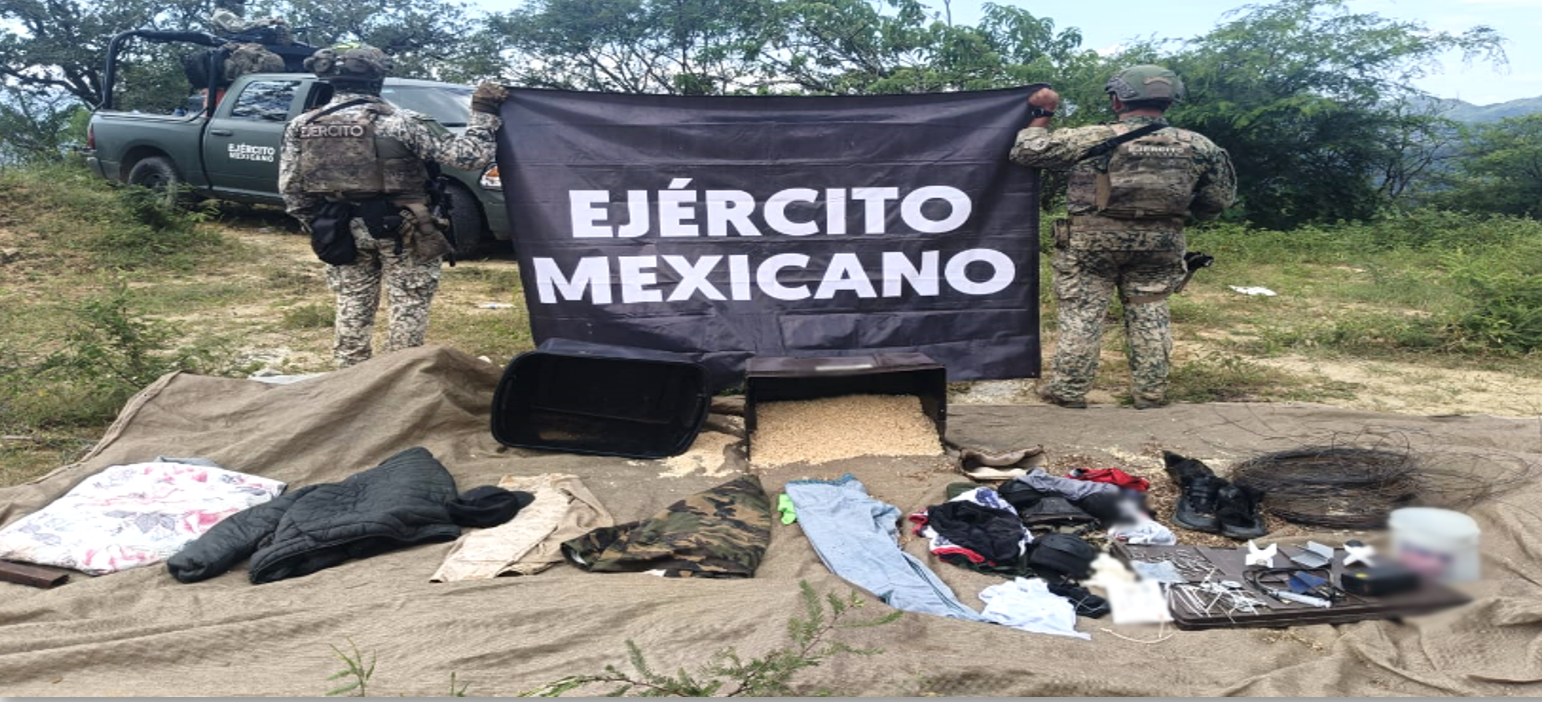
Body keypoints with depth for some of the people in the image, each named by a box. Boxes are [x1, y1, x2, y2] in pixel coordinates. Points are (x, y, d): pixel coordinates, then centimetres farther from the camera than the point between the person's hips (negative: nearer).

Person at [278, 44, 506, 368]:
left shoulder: (300, 127, -1)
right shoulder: (398, 122, -16)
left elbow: (290, 188, 3)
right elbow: (469, 156, -18)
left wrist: (316, 225, 16)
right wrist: (484, 113, -7)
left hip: (343, 231, 5)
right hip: (402, 230, -4)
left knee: (352, 305, 17)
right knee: (408, 306, 8)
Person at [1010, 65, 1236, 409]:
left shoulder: (1092, 139, -12)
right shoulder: (1198, 147, -1)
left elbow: (1027, 151, -6)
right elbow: (1218, 200, 9)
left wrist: (1041, 114, 8)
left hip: (1092, 241, -3)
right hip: (1159, 245, 3)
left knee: (1081, 314, 5)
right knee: (1150, 316, 13)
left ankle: (1068, 391, 10)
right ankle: (1150, 394, 19)